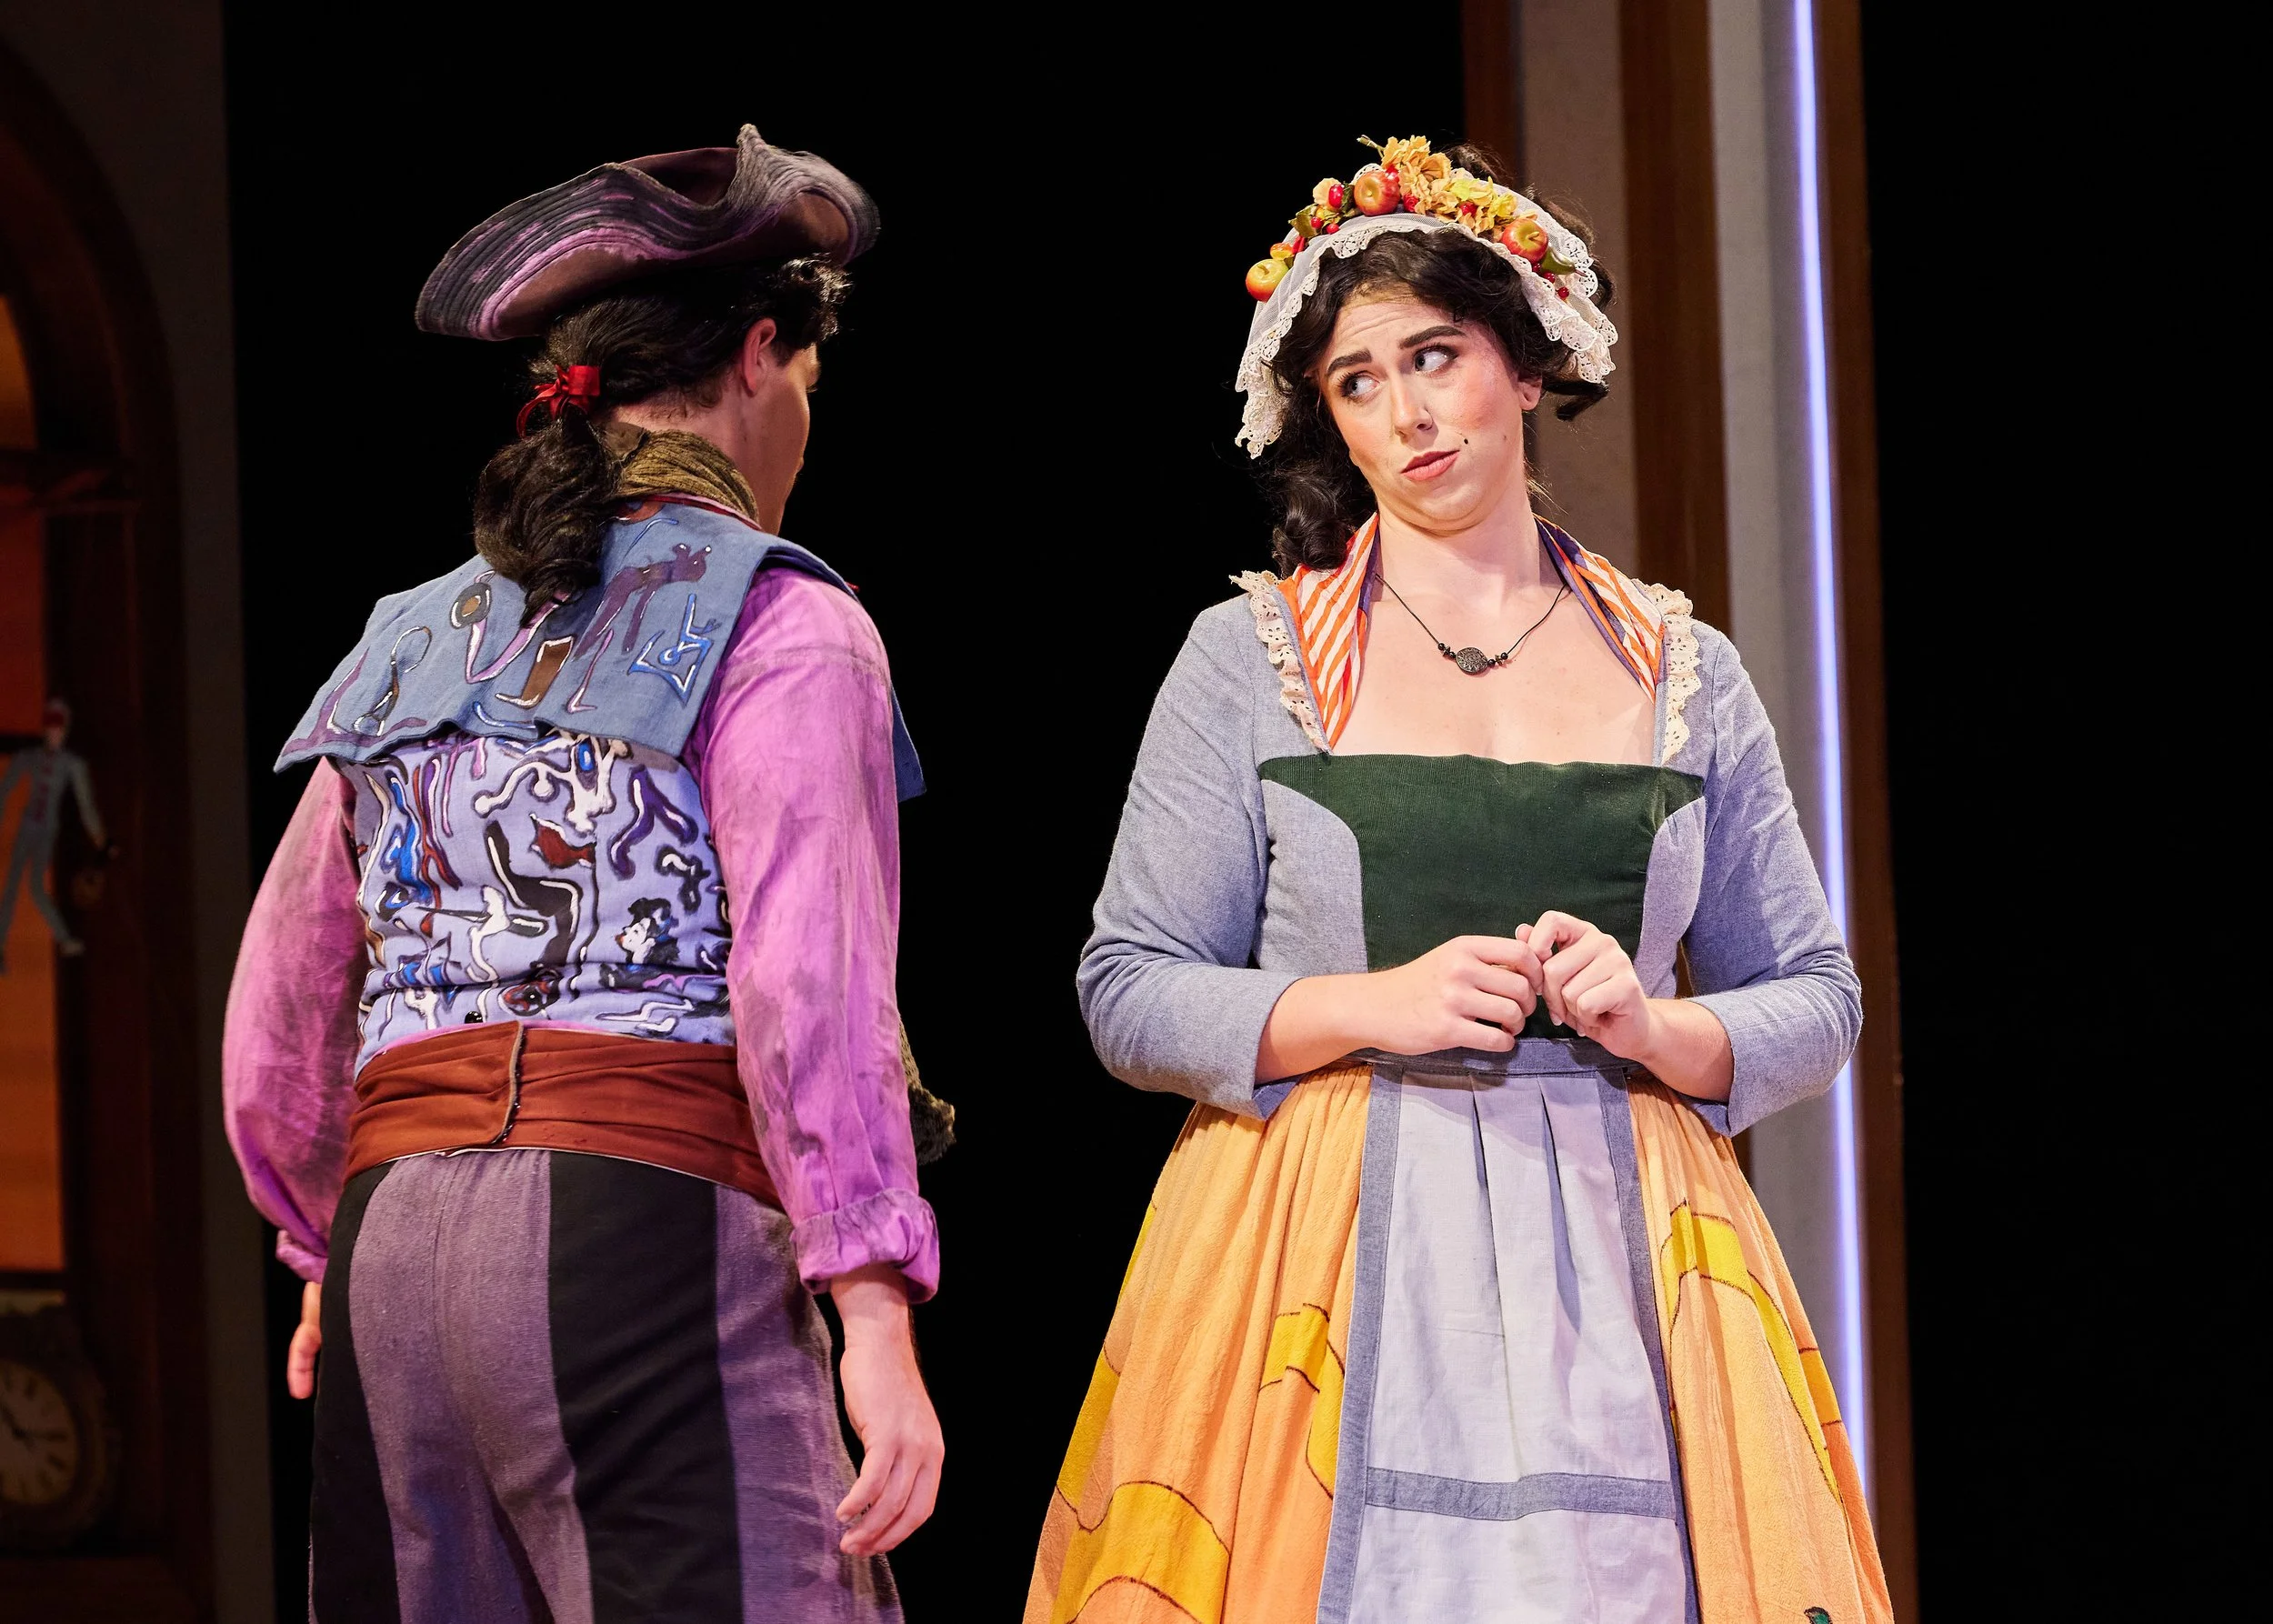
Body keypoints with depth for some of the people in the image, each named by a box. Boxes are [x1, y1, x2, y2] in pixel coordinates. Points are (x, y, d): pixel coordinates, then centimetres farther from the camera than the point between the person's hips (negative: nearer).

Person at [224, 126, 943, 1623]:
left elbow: (276, 1022, 21)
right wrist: (876, 1320, -14)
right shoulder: (779, 626, 1)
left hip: (395, 1234, 6)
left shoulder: (416, 641, 19)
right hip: (647, 1220, -6)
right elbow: (805, 981, -11)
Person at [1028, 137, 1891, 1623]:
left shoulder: (1685, 673, 11)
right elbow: (1131, 994, 2)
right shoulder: (1247, 659, 5)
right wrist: (1375, 1009, -12)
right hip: (1331, 1256, -1)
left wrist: (1658, 1030, -8)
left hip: (1614, 1254, 2)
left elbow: (1816, 1002, 12)